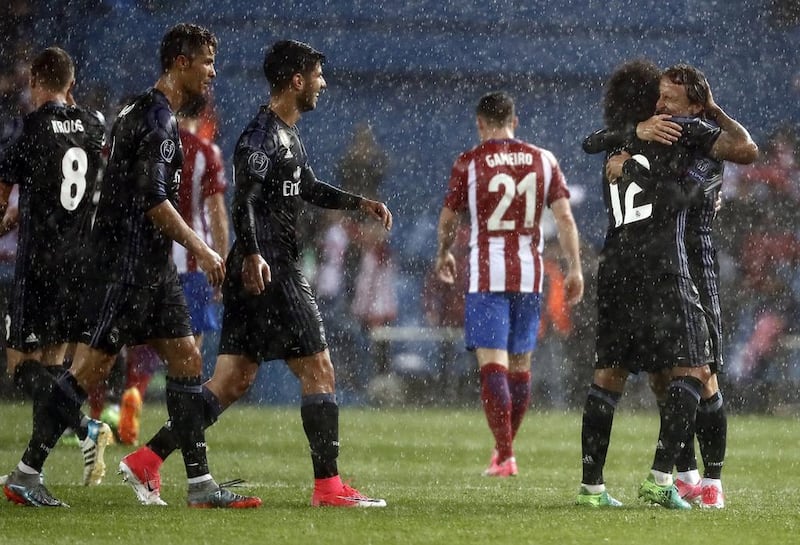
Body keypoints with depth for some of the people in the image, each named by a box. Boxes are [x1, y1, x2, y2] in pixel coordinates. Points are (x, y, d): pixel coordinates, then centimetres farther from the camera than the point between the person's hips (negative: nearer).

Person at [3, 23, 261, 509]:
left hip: (153, 265, 10)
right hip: (127, 263, -10)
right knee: (92, 366, -7)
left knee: (187, 360, 5)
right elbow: (153, 199, -21)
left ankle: (201, 482, 5)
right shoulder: (156, 118, -15)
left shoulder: (146, 113, 17)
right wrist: (200, 248, -16)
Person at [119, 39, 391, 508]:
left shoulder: (289, 135, 20)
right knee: (319, 371, -6)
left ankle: (147, 459, 5)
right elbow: (244, 200, -24)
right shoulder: (262, 134, -13)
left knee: (234, 380, 7)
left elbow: (309, 189, 35)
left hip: (260, 272, 10)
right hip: (267, 270, -10)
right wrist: (252, 254, -36)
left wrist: (359, 202, 25)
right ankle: (328, 486, -4)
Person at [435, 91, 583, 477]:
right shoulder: (544, 160, 5)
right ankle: (504, 447, 24)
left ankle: (504, 456, -14)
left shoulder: (468, 163, -3)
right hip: (529, 272, 4)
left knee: (492, 364, -6)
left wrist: (443, 255, 25)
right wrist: (575, 269, 5)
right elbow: (565, 218, 1)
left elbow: (448, 219, 6)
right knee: (520, 364, 14)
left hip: (487, 274, -4)